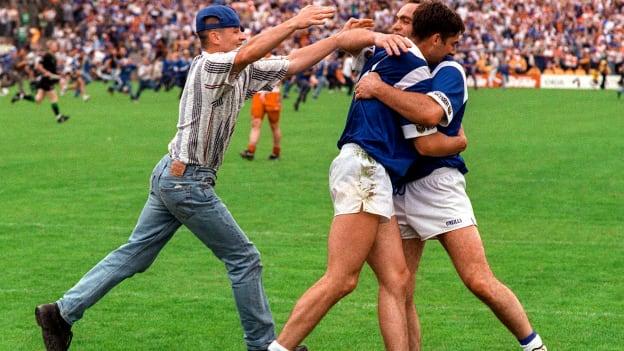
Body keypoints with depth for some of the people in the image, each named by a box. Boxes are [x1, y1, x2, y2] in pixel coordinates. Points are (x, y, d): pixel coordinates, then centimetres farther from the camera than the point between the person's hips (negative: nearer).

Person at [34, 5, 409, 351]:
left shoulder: (241, 73, 10)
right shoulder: (209, 65, -15)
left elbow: (291, 64, 10)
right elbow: (247, 54, -37)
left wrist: (340, 39, 1)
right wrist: (293, 23, -46)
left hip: (169, 176, 9)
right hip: (188, 182, -9)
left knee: (134, 254, 12)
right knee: (244, 259, 1)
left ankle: (63, 312, 11)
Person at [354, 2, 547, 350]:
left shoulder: (449, 71, -6)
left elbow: (431, 111, -27)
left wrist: (378, 88, -20)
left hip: (437, 185, -5)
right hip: (396, 187, 5)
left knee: (480, 282, -11)